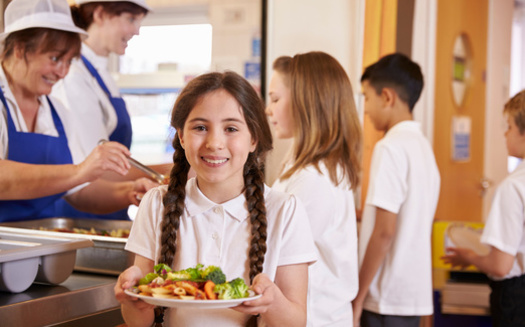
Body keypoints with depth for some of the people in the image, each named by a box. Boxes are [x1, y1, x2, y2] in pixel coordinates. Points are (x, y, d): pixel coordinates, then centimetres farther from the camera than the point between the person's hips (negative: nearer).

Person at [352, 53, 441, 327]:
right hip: (417, 294, 8)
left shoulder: (391, 147, -14)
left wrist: (358, 298, -14)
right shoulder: (424, 145, 11)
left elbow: (384, 231, -18)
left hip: (387, 300, -8)